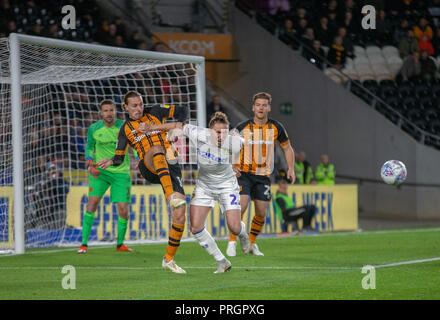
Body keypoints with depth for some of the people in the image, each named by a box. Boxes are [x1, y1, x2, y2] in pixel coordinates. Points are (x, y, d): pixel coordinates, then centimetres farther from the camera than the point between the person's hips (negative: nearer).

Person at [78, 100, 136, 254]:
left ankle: (120, 243, 19)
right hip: (100, 171, 0)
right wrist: (90, 164, -4)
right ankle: (84, 243, -13)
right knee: (93, 202, -18)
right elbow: (89, 147, 12)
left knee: (123, 209, -6)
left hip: (121, 172, 0)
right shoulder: (94, 129, -2)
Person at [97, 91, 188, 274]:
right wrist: (110, 162, -9)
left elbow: (182, 112, 14)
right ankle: (171, 196, -52)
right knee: (157, 149, -39)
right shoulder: (125, 130, 14)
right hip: (148, 168, -2)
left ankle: (169, 259, 5)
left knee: (179, 216, -10)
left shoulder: (155, 112, 15)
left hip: (171, 167, 2)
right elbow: (119, 157, 13)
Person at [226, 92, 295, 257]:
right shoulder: (243, 127, -7)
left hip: (263, 175, 3)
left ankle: (251, 244, 21)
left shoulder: (276, 127, -1)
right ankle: (232, 242, -7)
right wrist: (232, 165, -11)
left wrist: (290, 168, 0)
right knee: (241, 205, -19)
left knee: (261, 213, 2)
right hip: (244, 173, -3)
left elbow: (287, 148, 12)